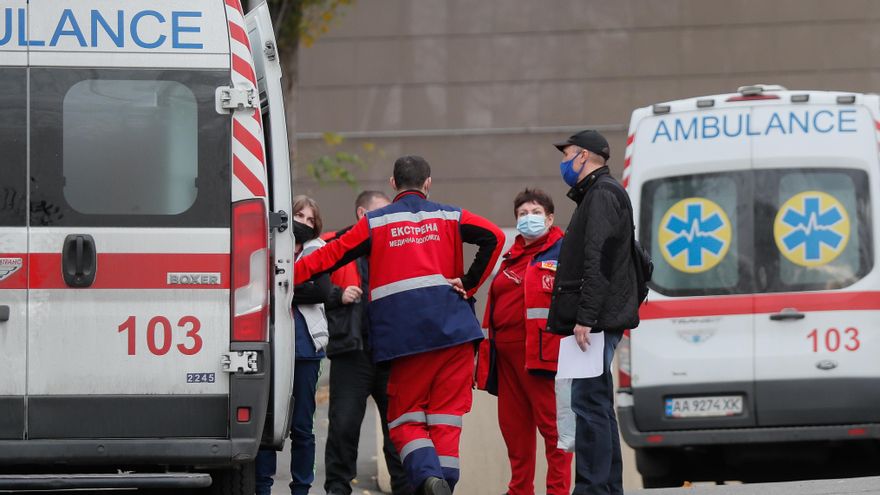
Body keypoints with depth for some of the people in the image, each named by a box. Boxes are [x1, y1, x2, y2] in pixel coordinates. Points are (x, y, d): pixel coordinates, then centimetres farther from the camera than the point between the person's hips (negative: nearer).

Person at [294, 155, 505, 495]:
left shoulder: (375, 222, 9)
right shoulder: (448, 216, 12)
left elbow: (331, 256, 6)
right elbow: (493, 237, -2)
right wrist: (469, 285, 3)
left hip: (403, 336, -1)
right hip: (454, 330, 1)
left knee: (405, 418, 5)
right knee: (446, 417, 5)